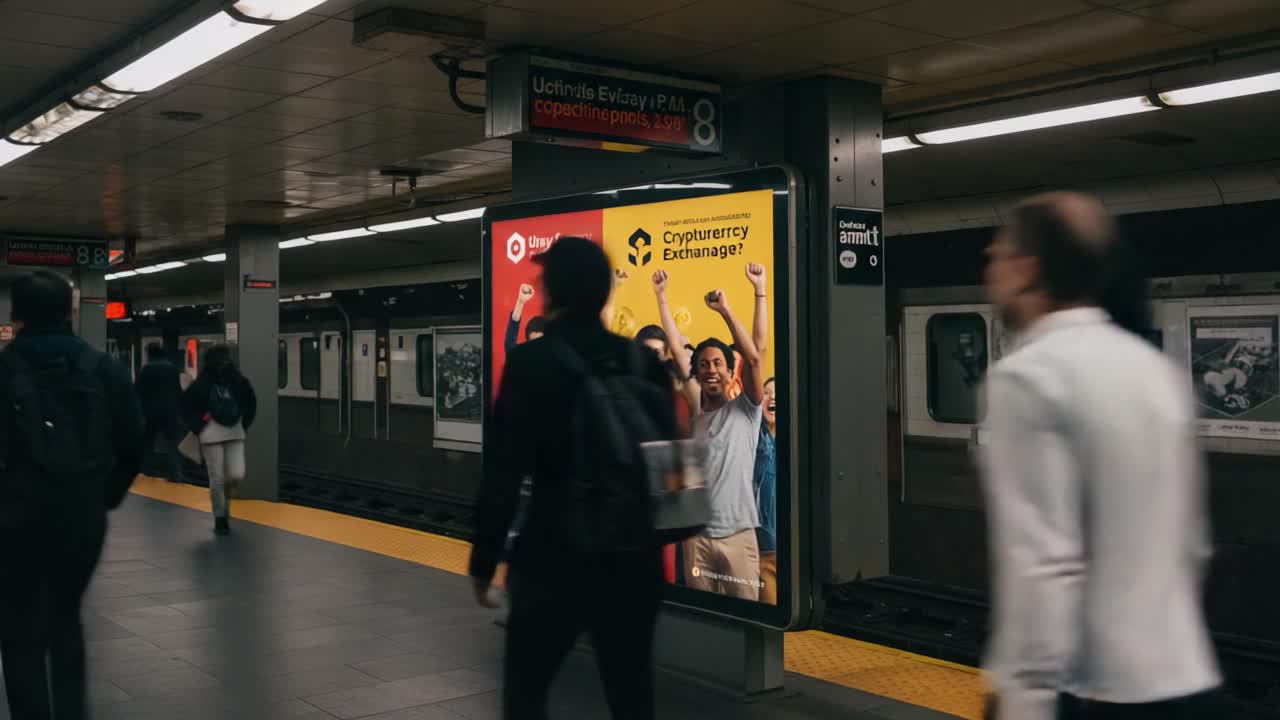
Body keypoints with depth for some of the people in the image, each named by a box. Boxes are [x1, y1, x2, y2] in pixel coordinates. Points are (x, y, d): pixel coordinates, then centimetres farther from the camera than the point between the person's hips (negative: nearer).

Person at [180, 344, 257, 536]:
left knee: (237, 475, -6)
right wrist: (198, 426, -6)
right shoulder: (202, 383, -9)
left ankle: (224, 492, 30)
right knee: (217, 479, 0)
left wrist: (244, 423, 7)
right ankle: (220, 518, 15)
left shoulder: (237, 380, 1)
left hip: (235, 434, 3)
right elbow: (185, 405, -4)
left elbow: (251, 402, 15)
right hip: (212, 435, -3)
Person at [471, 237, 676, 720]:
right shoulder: (644, 362, 3)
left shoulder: (531, 361, -10)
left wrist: (483, 562, -3)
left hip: (556, 557, -4)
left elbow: (503, 473, -11)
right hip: (634, 559, 4)